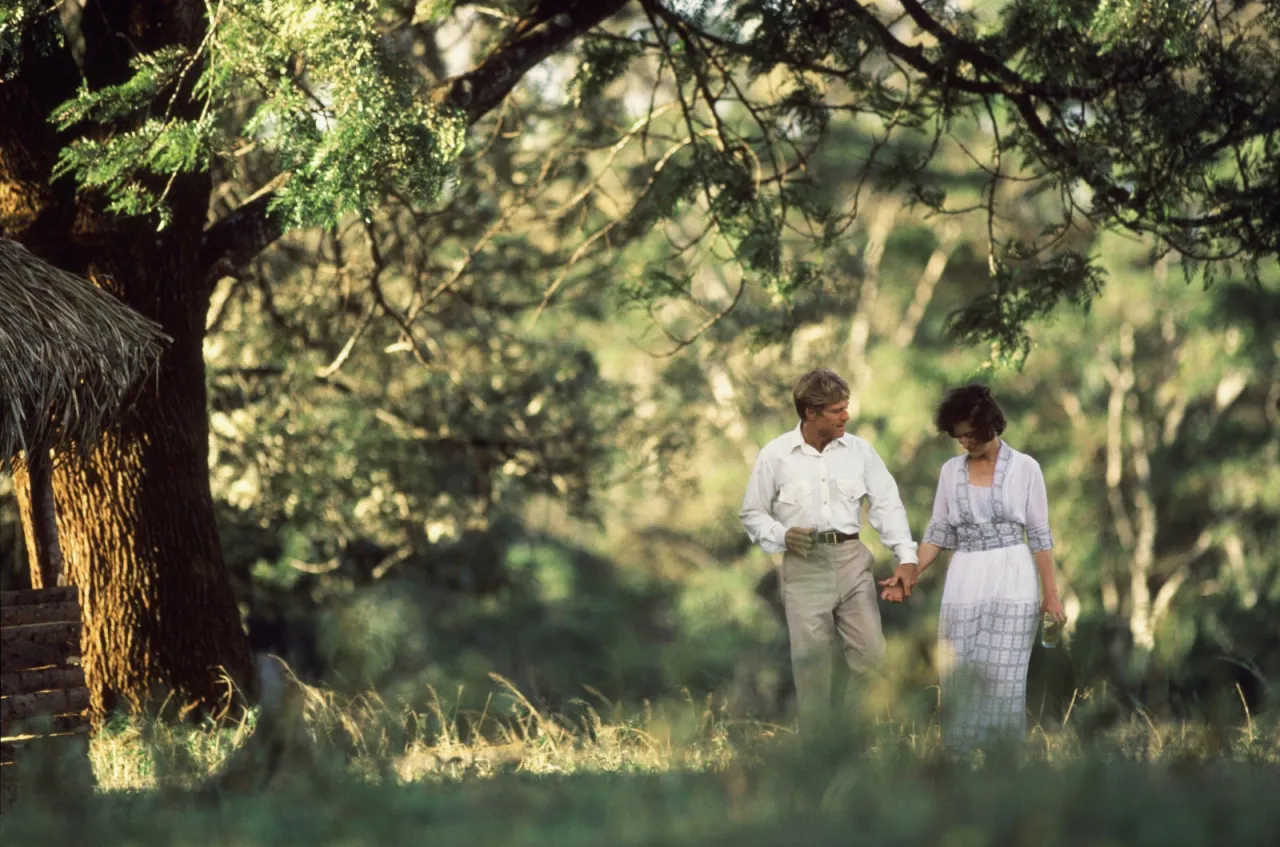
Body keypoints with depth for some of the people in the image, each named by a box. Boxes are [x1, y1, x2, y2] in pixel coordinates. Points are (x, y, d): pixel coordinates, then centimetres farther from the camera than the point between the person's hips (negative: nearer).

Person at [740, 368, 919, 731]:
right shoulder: (776, 455, -2)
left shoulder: (859, 450, 3)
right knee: (811, 661, 2)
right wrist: (782, 536, -14)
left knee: (872, 654, 1)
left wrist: (906, 556, -12)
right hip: (804, 567, -2)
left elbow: (887, 504, -1)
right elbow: (752, 514, 6)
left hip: (852, 561, 2)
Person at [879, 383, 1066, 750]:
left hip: (1013, 582, -3)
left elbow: (1039, 535, 0)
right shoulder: (951, 471, 8)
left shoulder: (1025, 467, -1)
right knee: (960, 680, 0)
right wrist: (911, 574, -4)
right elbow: (938, 531, 9)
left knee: (1002, 679, -6)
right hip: (964, 583, 3)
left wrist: (1050, 593, -3)